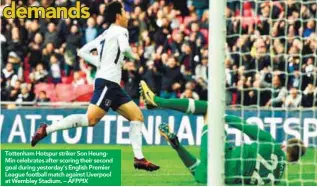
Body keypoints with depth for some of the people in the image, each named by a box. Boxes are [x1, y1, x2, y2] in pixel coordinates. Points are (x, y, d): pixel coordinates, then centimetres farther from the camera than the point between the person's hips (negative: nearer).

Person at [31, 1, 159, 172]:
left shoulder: (104, 35, 21)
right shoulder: (120, 31, -2)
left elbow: (83, 52, 21)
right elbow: (124, 48, -23)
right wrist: (133, 56, -2)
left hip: (112, 86, 10)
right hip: (107, 82, -10)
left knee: (137, 115, 8)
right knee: (91, 119, -20)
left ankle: (139, 158, 2)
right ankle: (47, 130, -17)